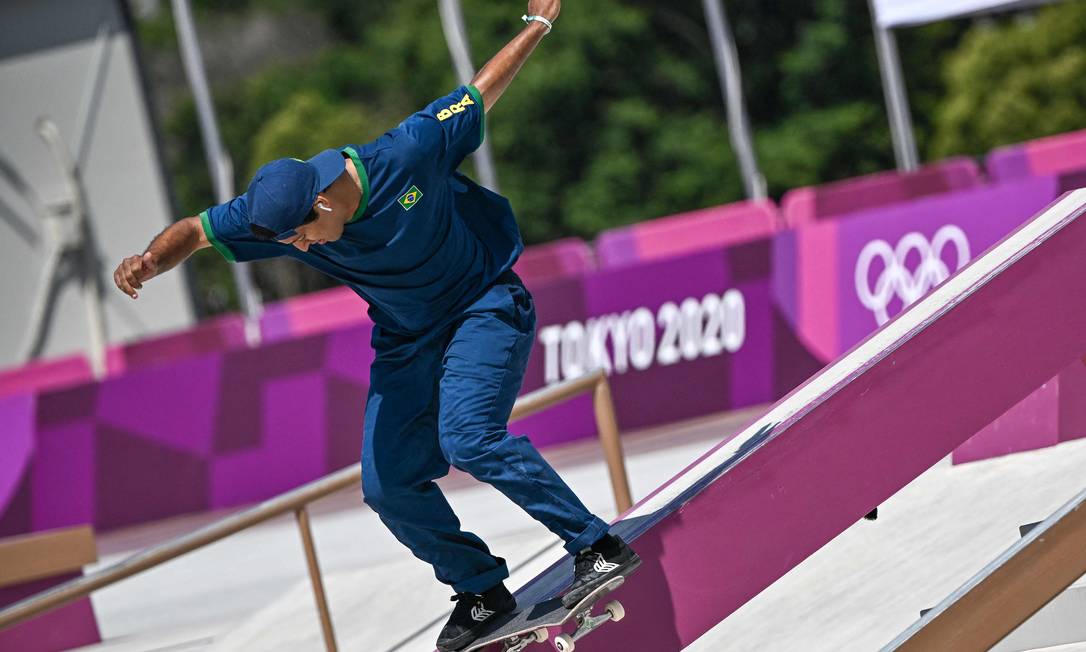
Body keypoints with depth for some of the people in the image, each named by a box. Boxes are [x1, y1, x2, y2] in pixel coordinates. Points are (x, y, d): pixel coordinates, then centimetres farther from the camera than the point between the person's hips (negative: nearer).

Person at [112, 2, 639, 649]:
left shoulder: (407, 154, -28)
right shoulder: (275, 211, -18)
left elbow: (482, 91, -12)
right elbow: (194, 231, -9)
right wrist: (150, 260, -31)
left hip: (487, 308, -5)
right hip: (408, 340, 5)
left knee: (468, 438, -27)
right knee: (388, 484, -3)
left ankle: (599, 546, -20)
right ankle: (482, 591, 16)